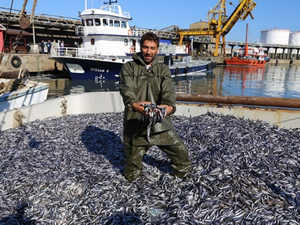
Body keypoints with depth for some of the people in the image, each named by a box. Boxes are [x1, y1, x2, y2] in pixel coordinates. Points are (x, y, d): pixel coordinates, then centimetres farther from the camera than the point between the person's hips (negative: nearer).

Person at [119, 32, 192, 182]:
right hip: (136, 124, -2)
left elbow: (168, 91, -8)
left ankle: (183, 174, 37)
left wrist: (169, 106, -32)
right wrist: (134, 104, -38)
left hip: (160, 122, 2)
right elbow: (127, 90, -14)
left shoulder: (163, 69, 10)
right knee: (131, 176, 7)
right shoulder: (128, 68, 3)